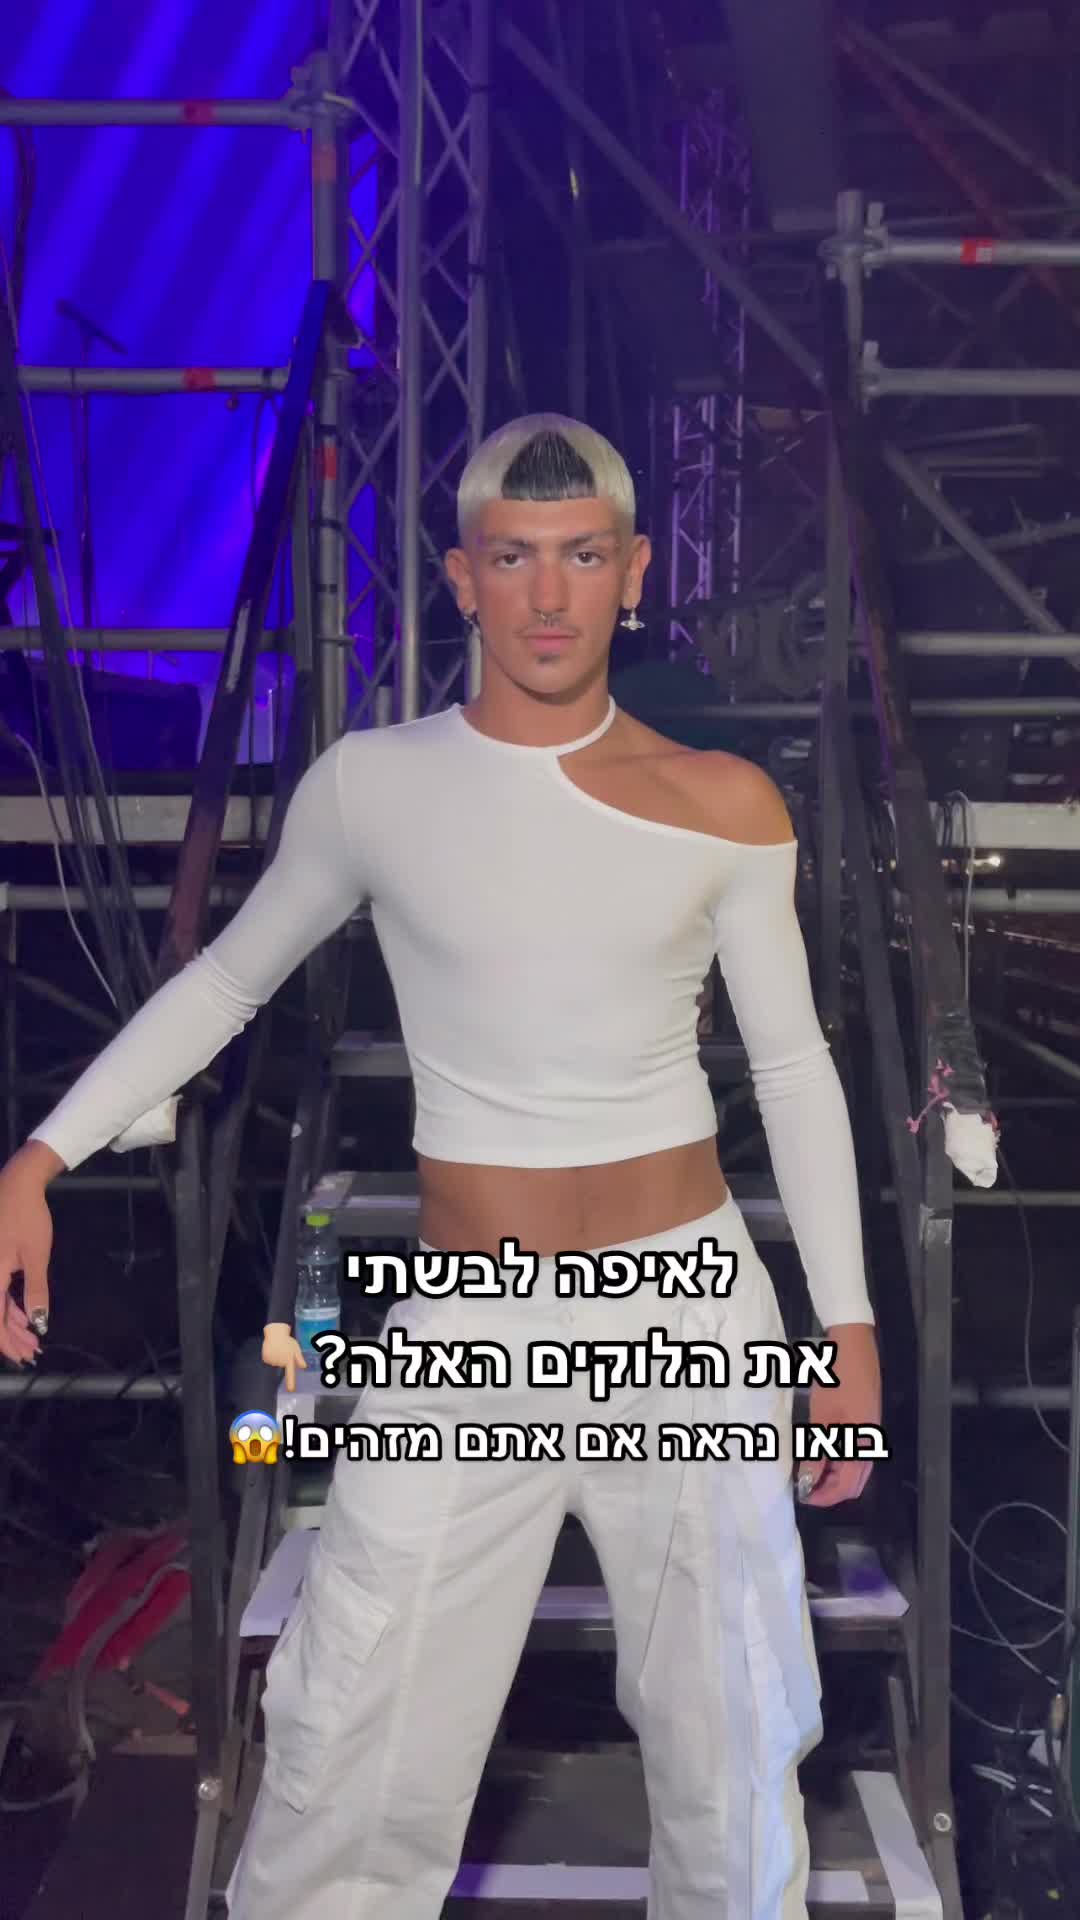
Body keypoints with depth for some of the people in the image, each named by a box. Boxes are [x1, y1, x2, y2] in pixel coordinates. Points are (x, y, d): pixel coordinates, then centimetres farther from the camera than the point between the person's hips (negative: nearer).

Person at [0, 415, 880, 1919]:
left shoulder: (724, 808, -3)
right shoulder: (371, 786, -3)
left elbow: (794, 1069, 4)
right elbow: (228, 978, 8)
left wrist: (848, 1326, 3)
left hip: (692, 1311, 1)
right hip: (470, 1338, 0)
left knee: (733, 1752, 14)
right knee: (353, 1770, 2)